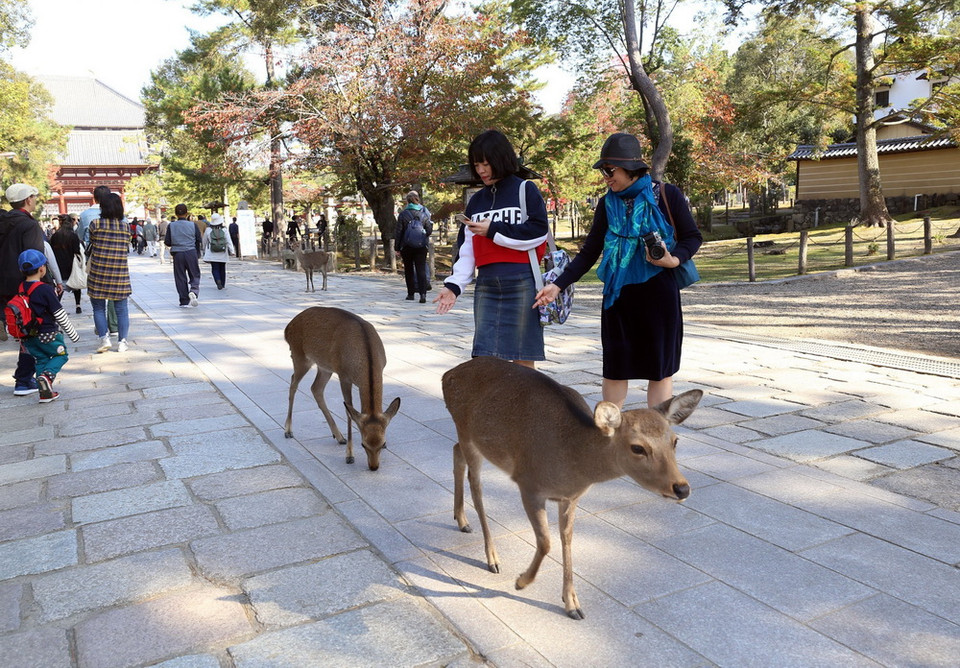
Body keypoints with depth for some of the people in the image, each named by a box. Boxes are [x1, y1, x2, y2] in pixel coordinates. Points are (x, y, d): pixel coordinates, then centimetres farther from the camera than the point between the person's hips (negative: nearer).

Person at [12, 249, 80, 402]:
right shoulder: (45, 290, -17)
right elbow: (60, 315, -13)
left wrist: (21, 338, 22)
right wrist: (73, 334, -4)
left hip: (28, 338, 6)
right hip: (48, 335, -6)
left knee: (40, 360, 17)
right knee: (61, 355, 14)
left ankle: (45, 393, 14)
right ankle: (47, 375, -13)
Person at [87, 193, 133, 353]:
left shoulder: (95, 224, -5)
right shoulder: (126, 227, 2)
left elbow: (91, 244, 8)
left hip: (98, 273, -2)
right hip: (120, 274, 2)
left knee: (99, 308, 10)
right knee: (121, 308, 8)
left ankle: (104, 338, 0)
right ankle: (122, 341, 7)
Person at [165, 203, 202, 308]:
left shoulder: (171, 226, -2)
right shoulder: (193, 225, -3)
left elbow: (167, 242, -1)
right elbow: (199, 241, 0)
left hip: (177, 254, 1)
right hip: (191, 253, -1)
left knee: (180, 278, 8)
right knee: (195, 275, 9)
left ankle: (184, 302, 8)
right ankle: (193, 291, -20)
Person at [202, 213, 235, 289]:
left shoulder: (208, 230, -4)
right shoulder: (224, 231, -6)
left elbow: (204, 242, 8)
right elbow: (229, 242, -9)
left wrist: (204, 251, 22)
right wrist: (231, 251, -7)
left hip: (212, 254, -1)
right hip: (222, 254, 1)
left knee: (215, 269, 2)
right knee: (222, 269, 14)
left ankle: (218, 280, -22)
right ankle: (222, 284, 22)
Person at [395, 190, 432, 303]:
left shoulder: (403, 214, -5)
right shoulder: (424, 213, -1)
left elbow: (399, 232, -3)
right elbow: (429, 230, 4)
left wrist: (398, 248, 5)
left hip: (407, 247, 0)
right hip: (421, 247, 1)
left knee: (409, 270, 13)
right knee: (421, 270, -2)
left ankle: (410, 293, 17)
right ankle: (423, 293, -17)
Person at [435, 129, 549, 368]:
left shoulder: (525, 190, 2)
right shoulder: (476, 201, 16)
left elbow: (538, 232, -9)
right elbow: (468, 249, 14)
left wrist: (493, 230, -8)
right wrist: (454, 284, 3)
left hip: (522, 284, -4)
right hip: (486, 286, 5)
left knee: (523, 357, 1)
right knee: (485, 355, 0)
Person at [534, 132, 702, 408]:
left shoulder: (666, 195, -5)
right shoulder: (608, 204, 4)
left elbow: (693, 238, 2)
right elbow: (589, 252, 5)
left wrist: (674, 259, -19)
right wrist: (558, 285, -4)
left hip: (659, 294, -2)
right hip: (618, 295, 3)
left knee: (660, 368, 5)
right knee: (615, 367, 9)